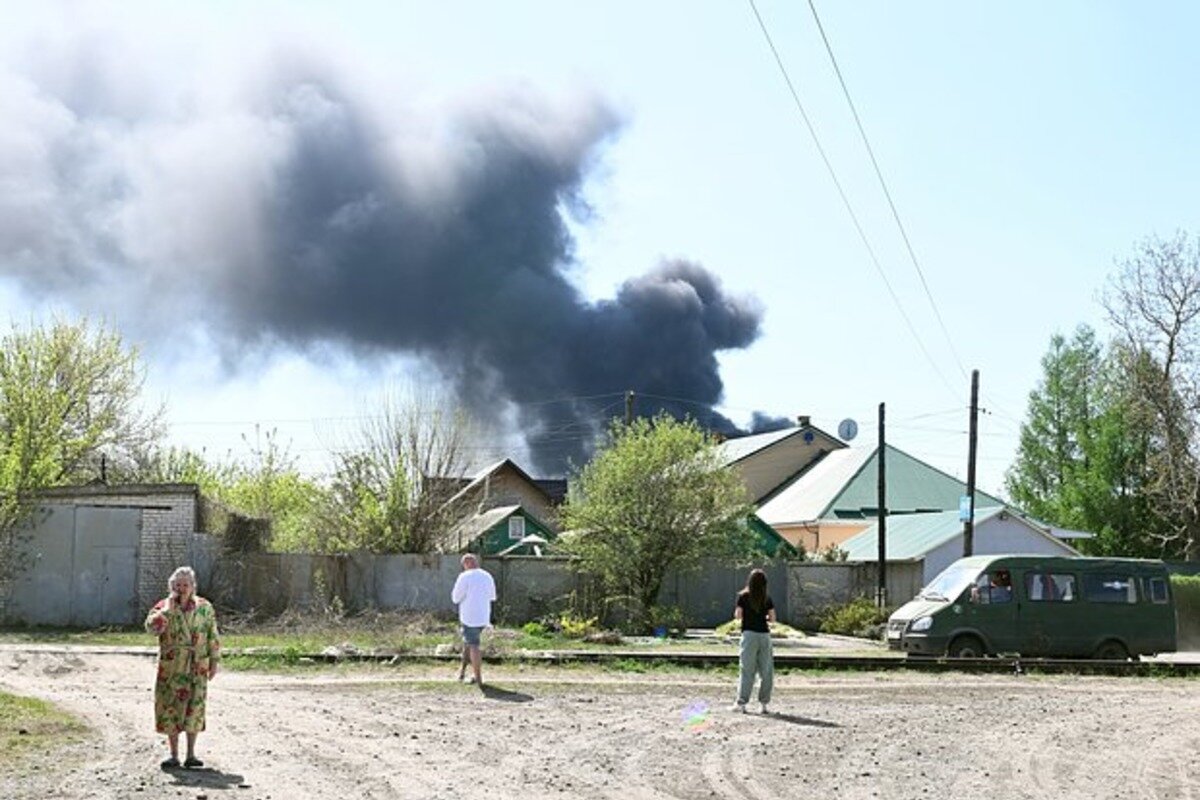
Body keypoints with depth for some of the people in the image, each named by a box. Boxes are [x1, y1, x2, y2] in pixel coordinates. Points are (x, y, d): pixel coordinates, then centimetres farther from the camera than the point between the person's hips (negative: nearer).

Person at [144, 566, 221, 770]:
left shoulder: (205, 608, 4)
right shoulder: (163, 607, 0)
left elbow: (213, 637, 7)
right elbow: (151, 627, -18)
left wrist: (214, 662, 4)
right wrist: (168, 608, -19)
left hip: (197, 669, 1)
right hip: (171, 668, -1)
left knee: (194, 709, 2)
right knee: (171, 709, 1)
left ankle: (191, 755, 11)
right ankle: (174, 755, 11)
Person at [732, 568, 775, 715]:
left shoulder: (743, 596, -3)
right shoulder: (767, 599, 5)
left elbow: (738, 615, -4)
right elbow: (772, 618, 5)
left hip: (749, 633, -2)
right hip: (764, 635, 2)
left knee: (747, 670, 0)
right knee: (766, 671, 7)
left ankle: (741, 703, -2)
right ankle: (765, 703, 5)